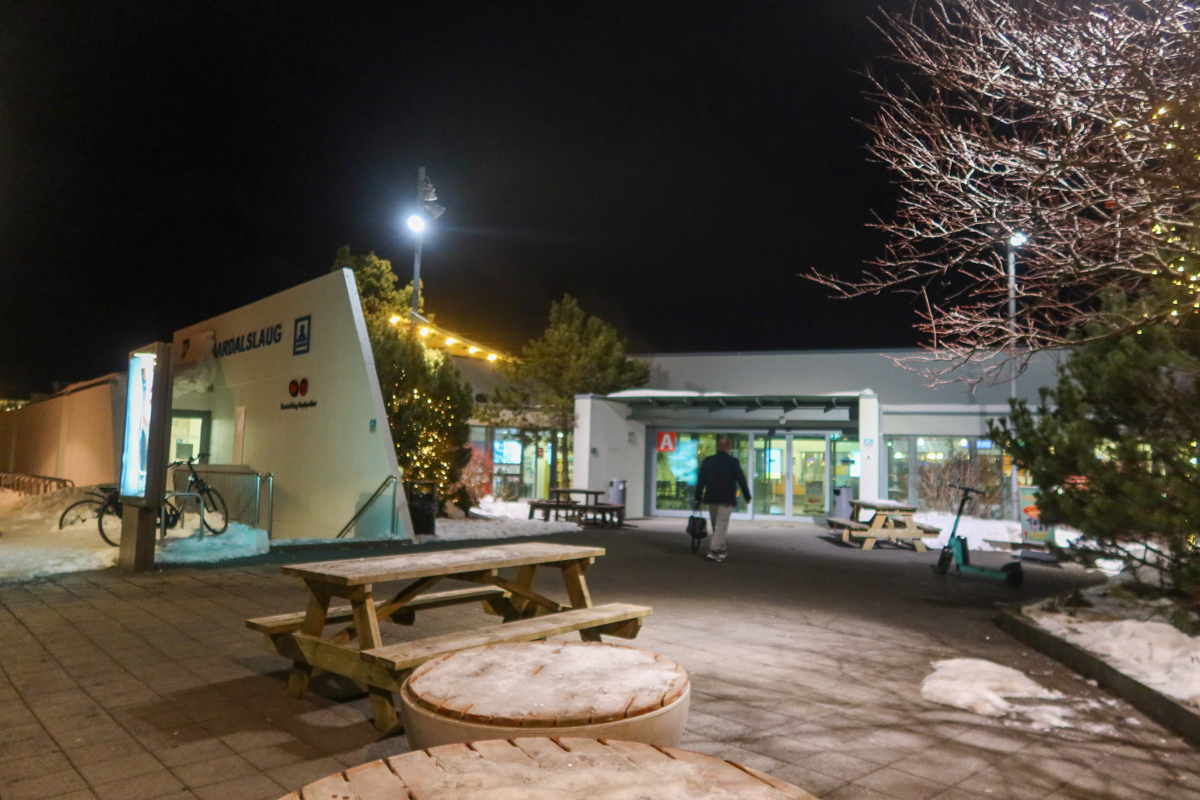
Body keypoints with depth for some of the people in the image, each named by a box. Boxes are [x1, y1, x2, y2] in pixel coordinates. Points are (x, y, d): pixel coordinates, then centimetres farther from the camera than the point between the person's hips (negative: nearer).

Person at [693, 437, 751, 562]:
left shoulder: (708, 461, 3)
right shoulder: (733, 462, -6)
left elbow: (701, 481, 5)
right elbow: (741, 480, -2)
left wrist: (698, 498, 11)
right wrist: (747, 497, 9)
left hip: (711, 499, 4)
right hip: (726, 500, -4)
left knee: (716, 525, 16)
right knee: (721, 525, -2)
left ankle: (720, 550, 23)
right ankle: (714, 551, -11)